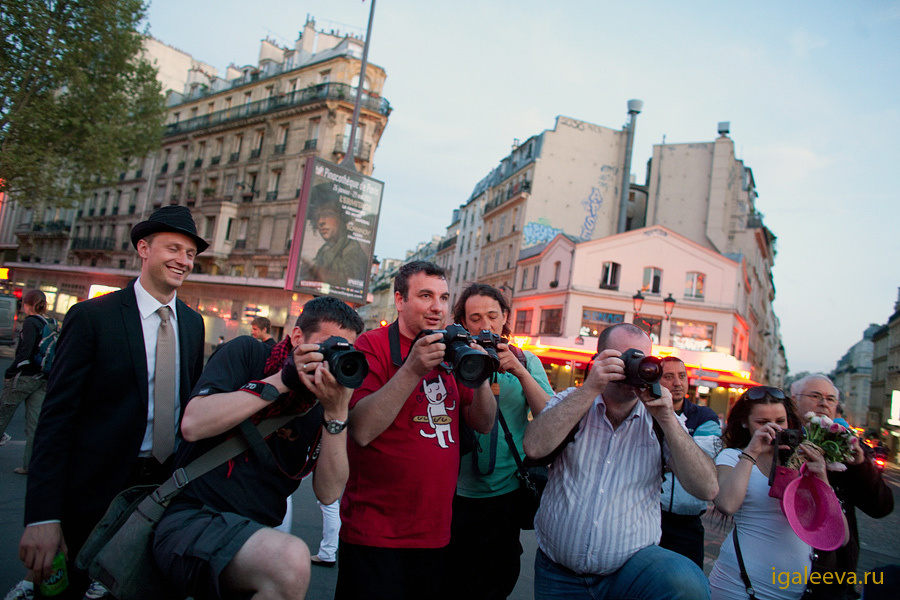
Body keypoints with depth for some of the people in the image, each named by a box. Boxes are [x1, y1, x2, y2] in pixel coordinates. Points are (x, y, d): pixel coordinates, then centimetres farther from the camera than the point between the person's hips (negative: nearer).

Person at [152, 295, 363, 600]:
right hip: (191, 517, -5)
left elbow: (328, 493, -4)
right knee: (291, 559, -29)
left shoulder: (326, 403, 4)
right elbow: (193, 426, -15)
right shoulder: (246, 353, -2)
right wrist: (281, 380, -16)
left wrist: (337, 413, -16)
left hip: (256, 533, 5)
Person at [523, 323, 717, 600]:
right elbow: (535, 447, -20)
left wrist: (667, 420, -16)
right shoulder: (572, 402, -1)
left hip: (632, 563, 0)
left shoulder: (660, 418, 2)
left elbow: (707, 489, -7)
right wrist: (590, 389, -22)